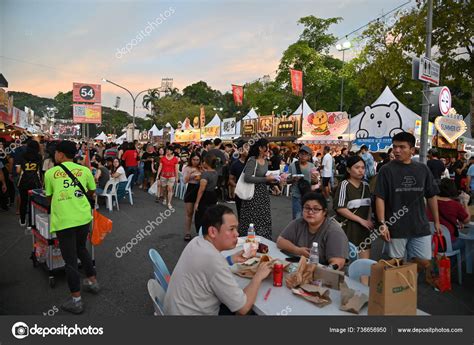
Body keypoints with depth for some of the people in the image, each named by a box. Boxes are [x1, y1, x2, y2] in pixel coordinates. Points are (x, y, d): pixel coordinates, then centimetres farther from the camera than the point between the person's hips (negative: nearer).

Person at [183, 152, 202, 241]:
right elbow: (185, 181, -12)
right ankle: (187, 233, 10)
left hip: (200, 191, 3)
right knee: (189, 213, 3)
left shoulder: (202, 168, 4)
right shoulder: (187, 168, -3)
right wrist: (190, 173, -24)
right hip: (190, 191, -2)